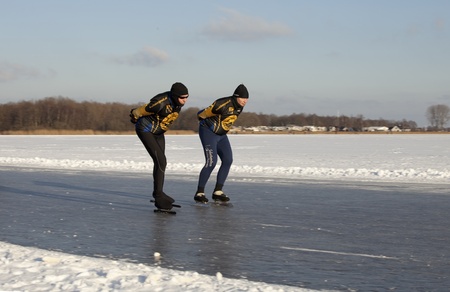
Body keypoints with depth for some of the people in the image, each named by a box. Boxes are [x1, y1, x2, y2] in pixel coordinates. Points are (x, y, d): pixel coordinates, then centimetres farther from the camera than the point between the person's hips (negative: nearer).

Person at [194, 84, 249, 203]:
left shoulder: (239, 107, -1)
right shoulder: (223, 104, -27)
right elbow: (202, 114, -15)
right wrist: (208, 122, 4)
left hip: (221, 135, 8)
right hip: (208, 132, -8)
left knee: (227, 160, -1)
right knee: (211, 161, -18)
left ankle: (217, 192, 6)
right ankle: (199, 193, -10)